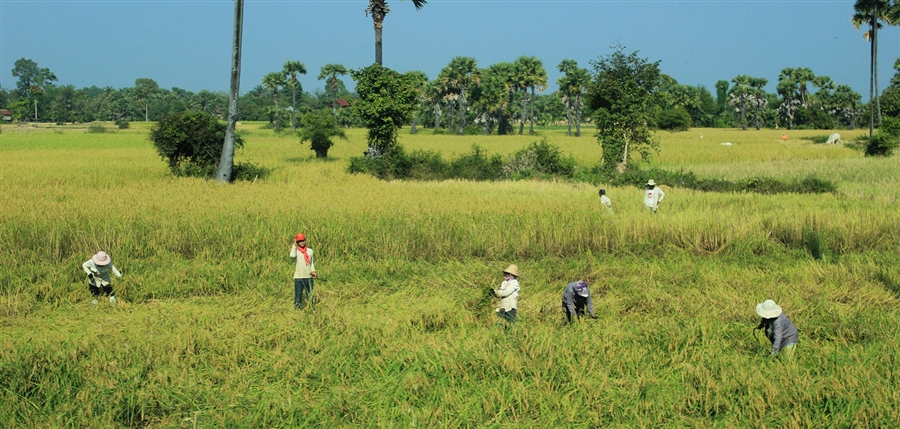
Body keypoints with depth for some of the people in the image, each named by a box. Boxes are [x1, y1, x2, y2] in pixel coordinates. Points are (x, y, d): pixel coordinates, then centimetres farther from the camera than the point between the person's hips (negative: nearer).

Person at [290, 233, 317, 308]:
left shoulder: (310, 251, 10)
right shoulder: (295, 250, -2)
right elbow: (292, 256, -26)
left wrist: (313, 271, 3)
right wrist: (294, 245, -17)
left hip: (308, 277, 4)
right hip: (298, 277, -4)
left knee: (310, 296, 7)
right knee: (298, 297, -4)